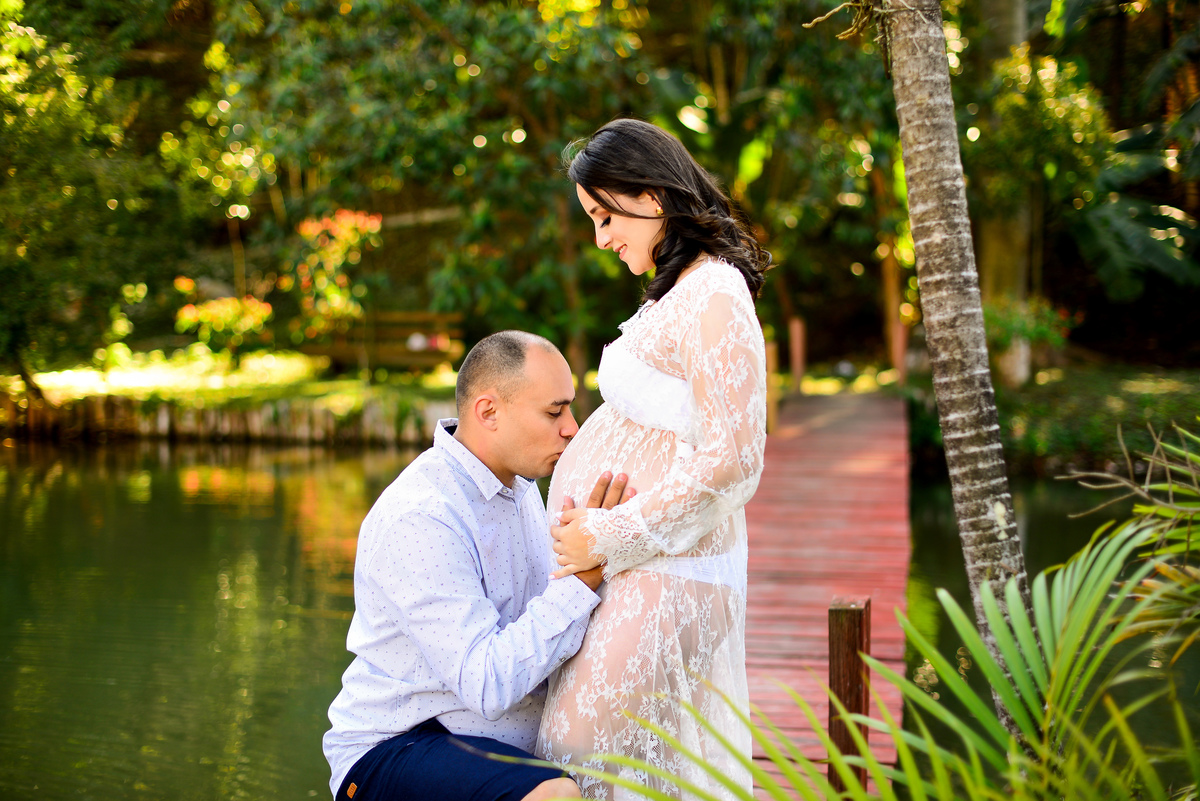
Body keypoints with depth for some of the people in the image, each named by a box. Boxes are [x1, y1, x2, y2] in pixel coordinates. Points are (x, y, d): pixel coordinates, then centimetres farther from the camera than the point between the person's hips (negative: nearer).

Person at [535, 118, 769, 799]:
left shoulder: (715, 299, -16)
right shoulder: (682, 289, 14)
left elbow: (732, 462, -21)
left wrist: (607, 537, -16)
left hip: (663, 576, -9)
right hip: (639, 568, 9)